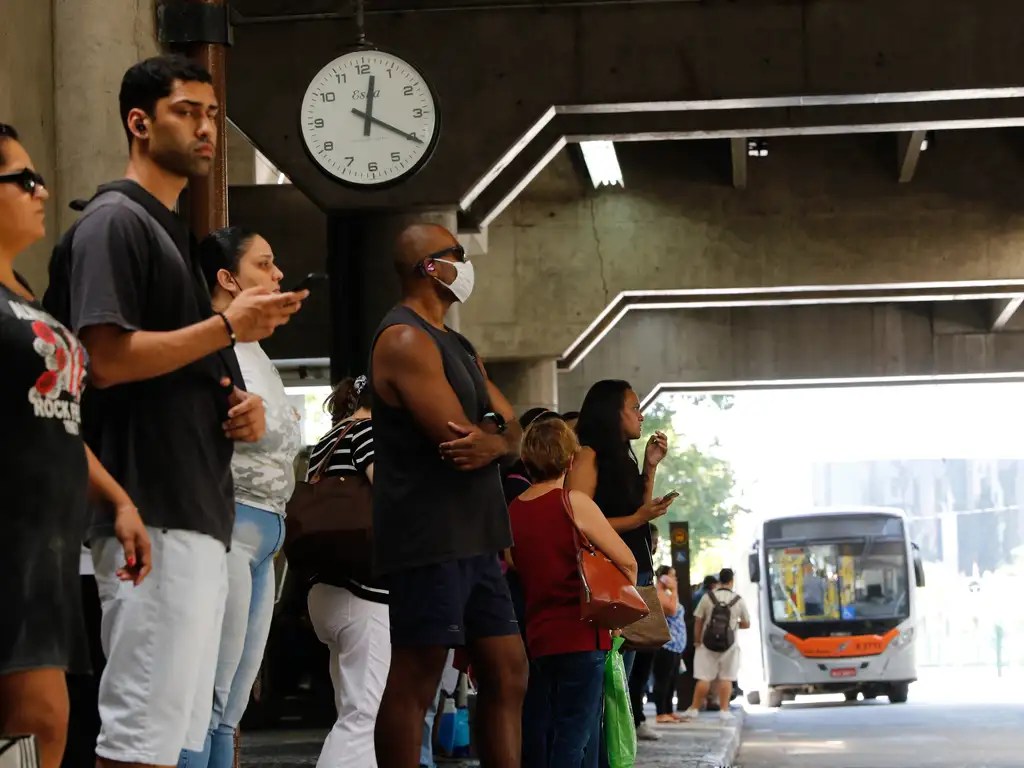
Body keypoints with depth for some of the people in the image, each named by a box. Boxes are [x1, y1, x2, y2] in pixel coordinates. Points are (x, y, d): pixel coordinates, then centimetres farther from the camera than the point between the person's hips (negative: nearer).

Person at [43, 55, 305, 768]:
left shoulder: (171, 231, 22)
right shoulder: (114, 222, -7)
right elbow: (107, 360, -18)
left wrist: (240, 407, 9)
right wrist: (228, 327, -15)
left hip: (199, 515, 10)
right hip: (153, 520, -10)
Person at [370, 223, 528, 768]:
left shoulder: (456, 346, 21)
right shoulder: (406, 340, -11)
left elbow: (512, 433, 12)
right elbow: (457, 436, -19)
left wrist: (493, 441, -13)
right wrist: (495, 430, 3)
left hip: (472, 539, 10)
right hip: (429, 539, -10)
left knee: (507, 673, 8)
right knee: (414, 682, -8)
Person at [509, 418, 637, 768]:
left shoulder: (513, 511, 8)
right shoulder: (573, 502, -9)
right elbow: (626, 561, -9)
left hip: (535, 638, 6)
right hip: (580, 635, -6)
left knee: (535, 738, 9)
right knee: (575, 739, -6)